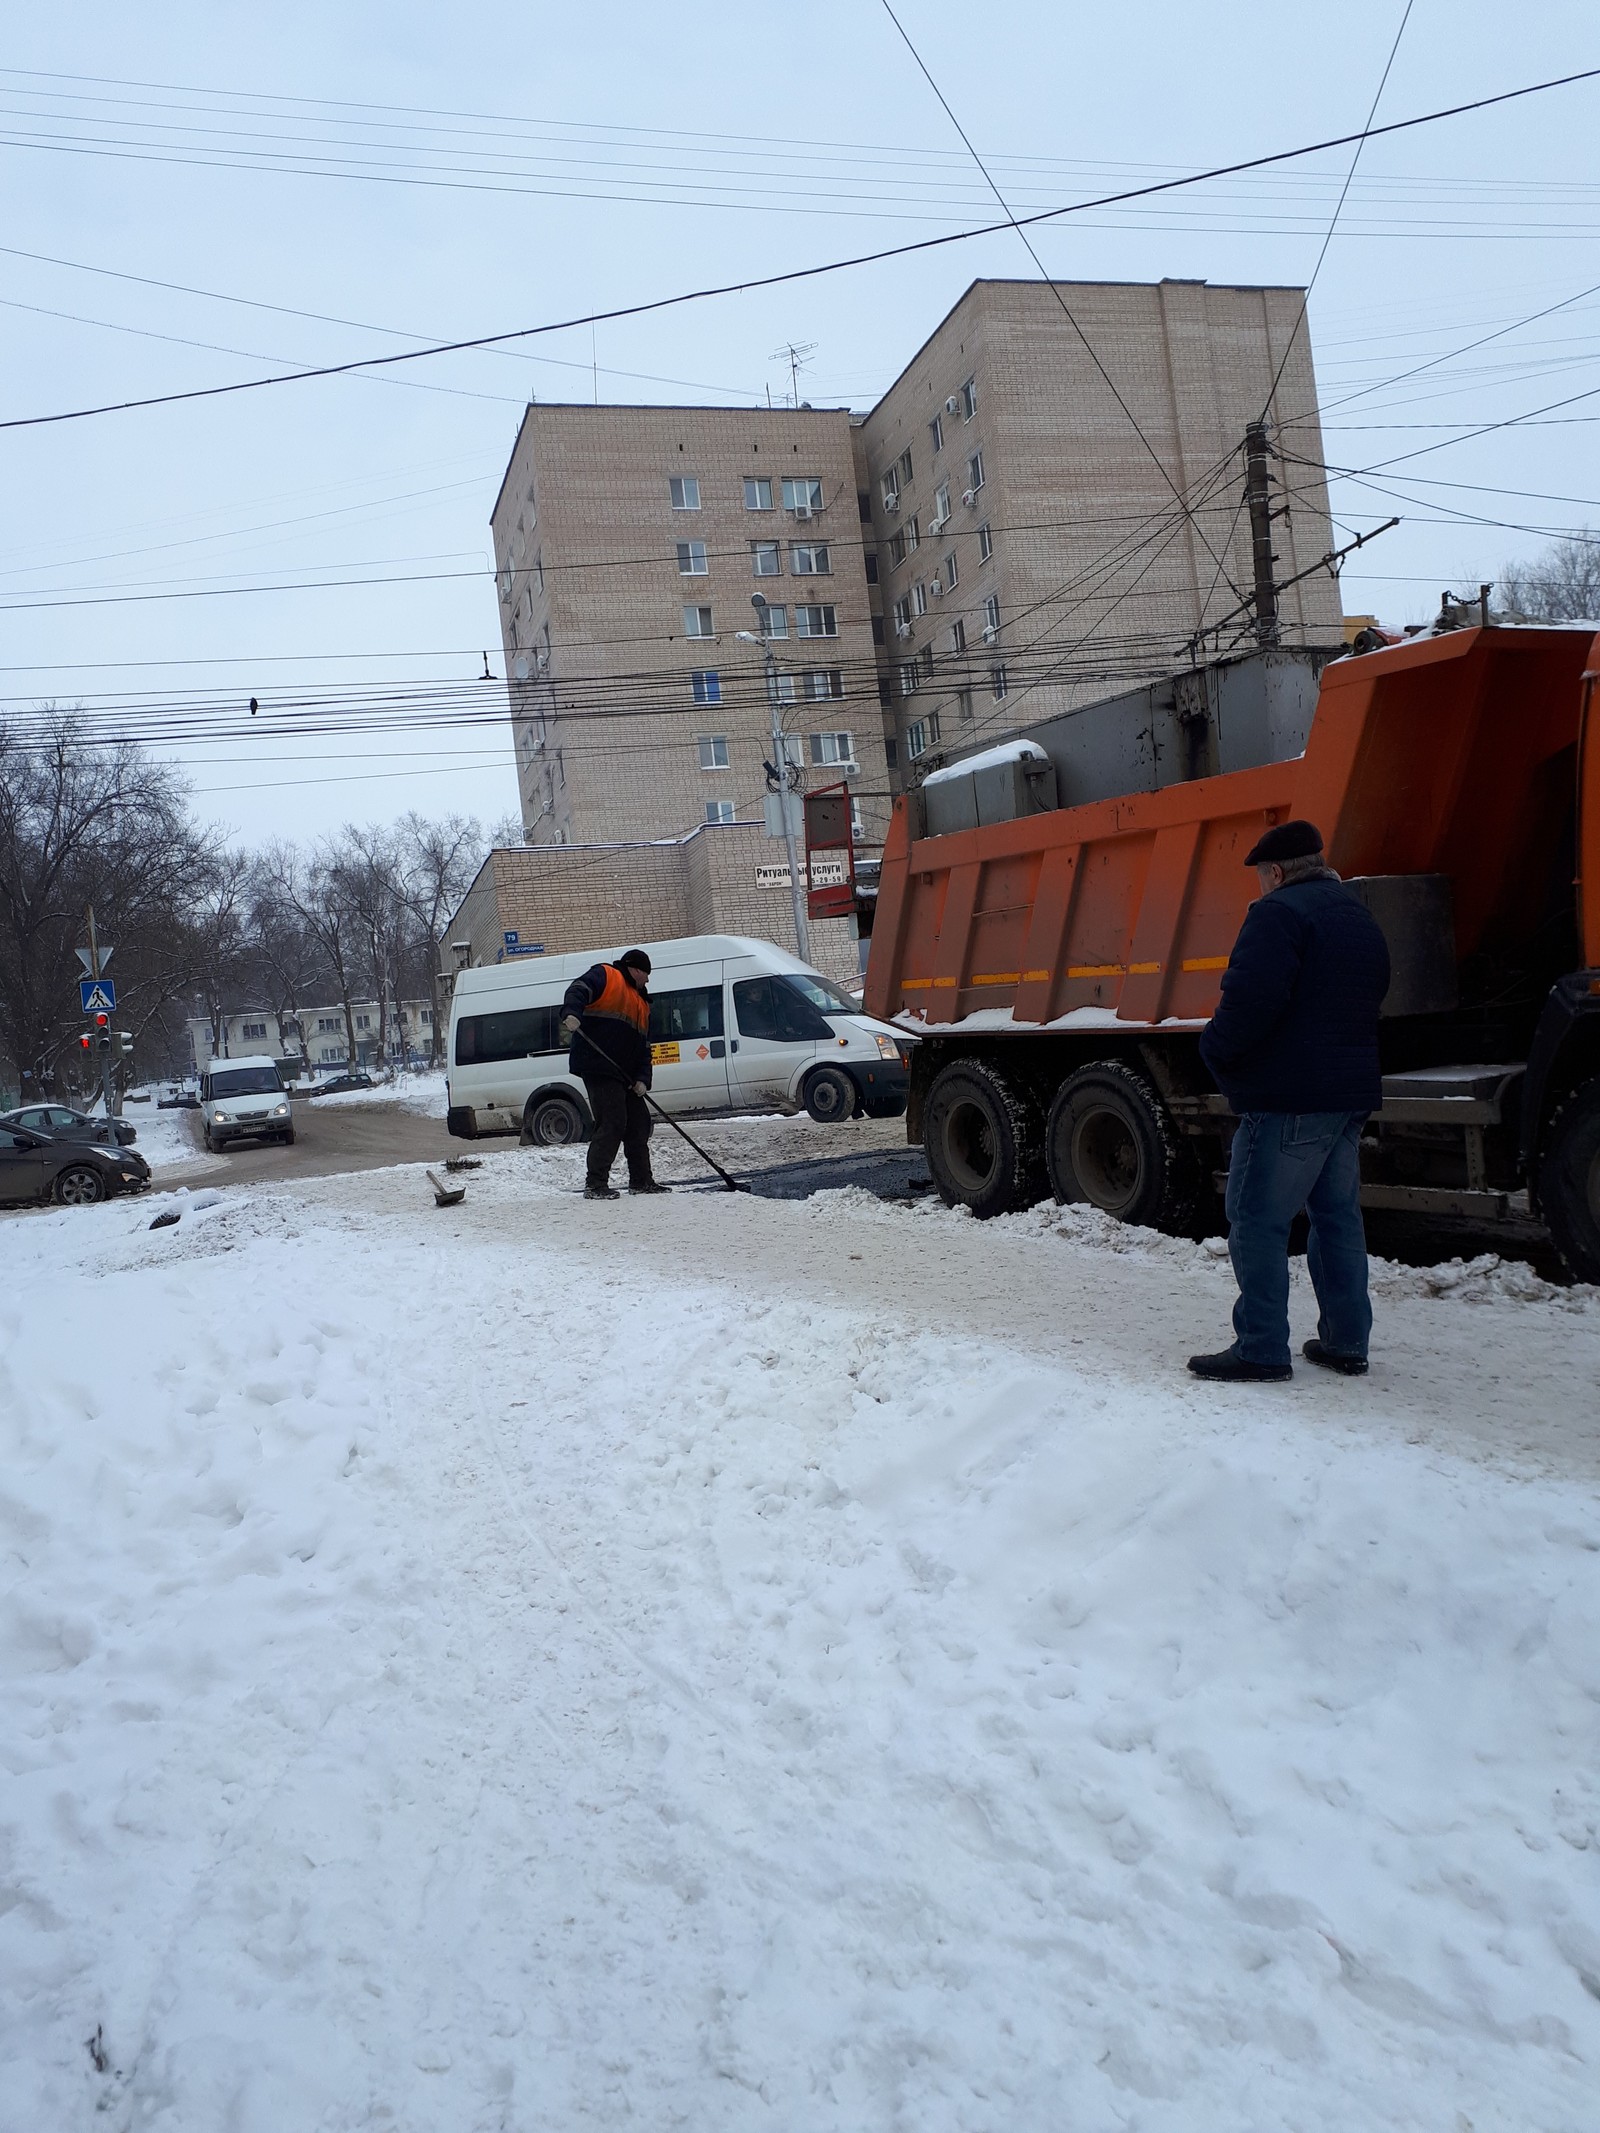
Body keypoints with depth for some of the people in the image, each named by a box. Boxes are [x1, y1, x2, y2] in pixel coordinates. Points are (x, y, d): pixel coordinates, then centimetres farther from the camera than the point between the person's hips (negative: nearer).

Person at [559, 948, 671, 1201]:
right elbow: (578, 990, -18)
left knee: (639, 1123, 11)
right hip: (598, 1067, -9)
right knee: (612, 1124, -15)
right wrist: (571, 1014, -39)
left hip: (624, 1074, 9)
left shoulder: (641, 1002, 26)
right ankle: (595, 1184, -12)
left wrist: (642, 1078, 6)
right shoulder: (604, 976, 3)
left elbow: (644, 1046, 21)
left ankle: (641, 1180, 23)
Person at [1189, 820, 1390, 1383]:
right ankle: (1346, 1342, 20)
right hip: (1351, 1093, 10)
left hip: (1287, 1100, -9)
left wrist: (1216, 1049, -7)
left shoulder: (1279, 912, -12)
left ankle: (1261, 1349, -2)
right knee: (1338, 1216, 15)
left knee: (1257, 1221, -4)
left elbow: (1250, 1000, -23)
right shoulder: (1360, 918, 18)